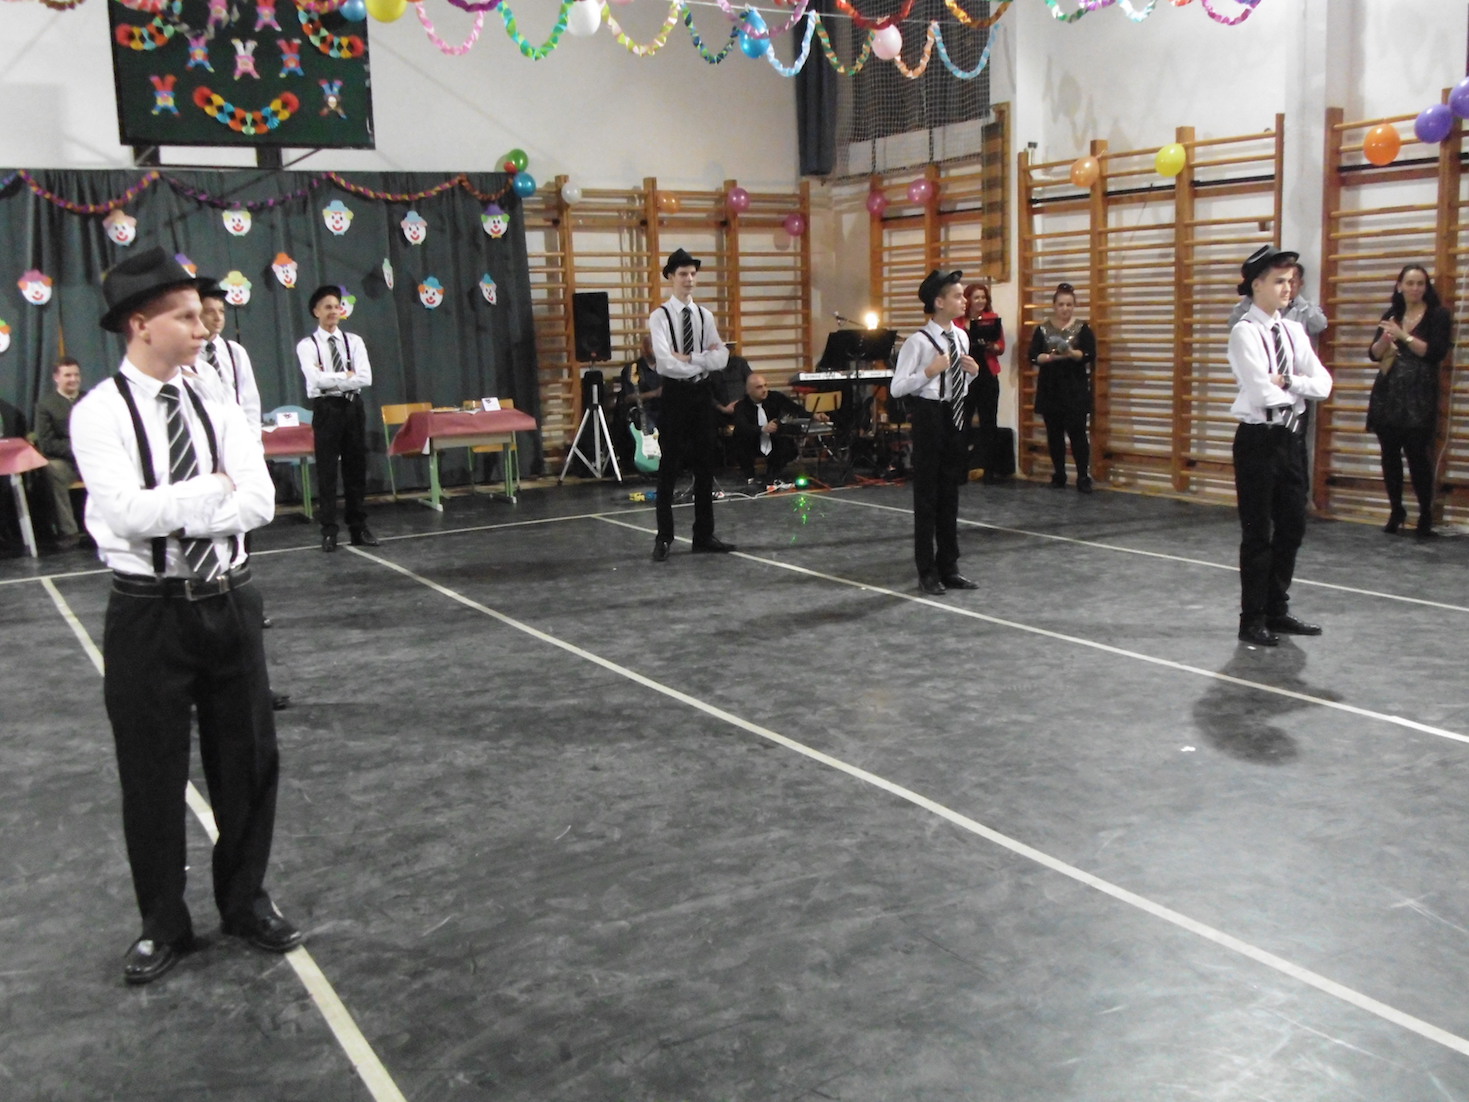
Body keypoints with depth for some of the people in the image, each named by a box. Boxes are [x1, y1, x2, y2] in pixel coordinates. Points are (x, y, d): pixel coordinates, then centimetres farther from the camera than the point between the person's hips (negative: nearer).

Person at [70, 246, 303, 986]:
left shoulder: (217, 406, 4)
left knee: (247, 760, 12)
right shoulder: (100, 413, -8)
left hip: (229, 603, 4)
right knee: (152, 775, 8)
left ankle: (245, 902, 32)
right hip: (149, 613, -4)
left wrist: (170, 509, -17)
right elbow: (128, 513, -21)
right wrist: (216, 487, -12)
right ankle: (163, 924, 26)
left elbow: (259, 503, -7)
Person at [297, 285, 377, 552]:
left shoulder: (354, 341, 8)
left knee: (356, 469, 7)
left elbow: (365, 378, -6)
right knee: (327, 471, 0)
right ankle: (329, 531, 6)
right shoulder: (307, 345, 0)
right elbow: (317, 379, -16)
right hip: (326, 409, -3)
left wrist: (330, 378, -10)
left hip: (353, 407, 3)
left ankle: (359, 528, 14)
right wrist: (346, 375, -9)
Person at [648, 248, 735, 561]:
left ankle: (704, 534, 18)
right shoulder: (660, 317, -6)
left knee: (705, 465, 9)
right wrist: (703, 359, -13)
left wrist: (688, 358, -14)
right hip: (674, 393, -5)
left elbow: (722, 359, -3)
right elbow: (665, 361, -19)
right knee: (669, 468, 0)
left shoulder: (705, 316, 8)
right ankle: (664, 538, 8)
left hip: (702, 393, 5)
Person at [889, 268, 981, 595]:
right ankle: (927, 571, 13)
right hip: (929, 415, -7)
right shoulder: (919, 341, -14)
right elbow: (897, 388, -16)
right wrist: (930, 371, -23)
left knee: (950, 493, 14)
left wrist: (973, 371, 0)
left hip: (955, 414, 7)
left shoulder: (961, 337, 8)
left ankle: (948, 566, 24)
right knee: (926, 494, 2)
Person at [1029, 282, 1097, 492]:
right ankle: (1058, 474, 17)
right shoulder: (1042, 329, 5)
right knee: (1054, 433, 6)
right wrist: (1052, 357, -21)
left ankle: (1083, 476, -3)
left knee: (1077, 431, -7)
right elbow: (1033, 357, -3)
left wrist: (1071, 353, -25)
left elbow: (1090, 355, -8)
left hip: (1075, 388, -2)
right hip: (1050, 388, 2)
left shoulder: (1082, 328, 1)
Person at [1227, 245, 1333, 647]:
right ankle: (1252, 620, 12)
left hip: (1292, 437, 7)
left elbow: (1323, 385, 1)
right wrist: (1300, 385, -4)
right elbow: (1263, 392, -21)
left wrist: (1287, 381, -14)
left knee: (1291, 528, 13)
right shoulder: (1245, 332, -11)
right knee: (1258, 532, 1)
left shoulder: (1293, 331, 9)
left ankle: (1277, 611, 26)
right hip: (1259, 439, -7)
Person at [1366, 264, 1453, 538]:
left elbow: (1436, 353, -12)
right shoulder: (1391, 315, 13)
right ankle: (1396, 511, 16)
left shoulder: (1438, 315, 1)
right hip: (1388, 395, 4)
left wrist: (1404, 335, -16)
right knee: (1390, 455, 5)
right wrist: (1386, 337, -13)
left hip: (1419, 398, -4)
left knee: (1417, 455, -9)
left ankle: (1426, 515, 0)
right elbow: (1373, 354, 7)